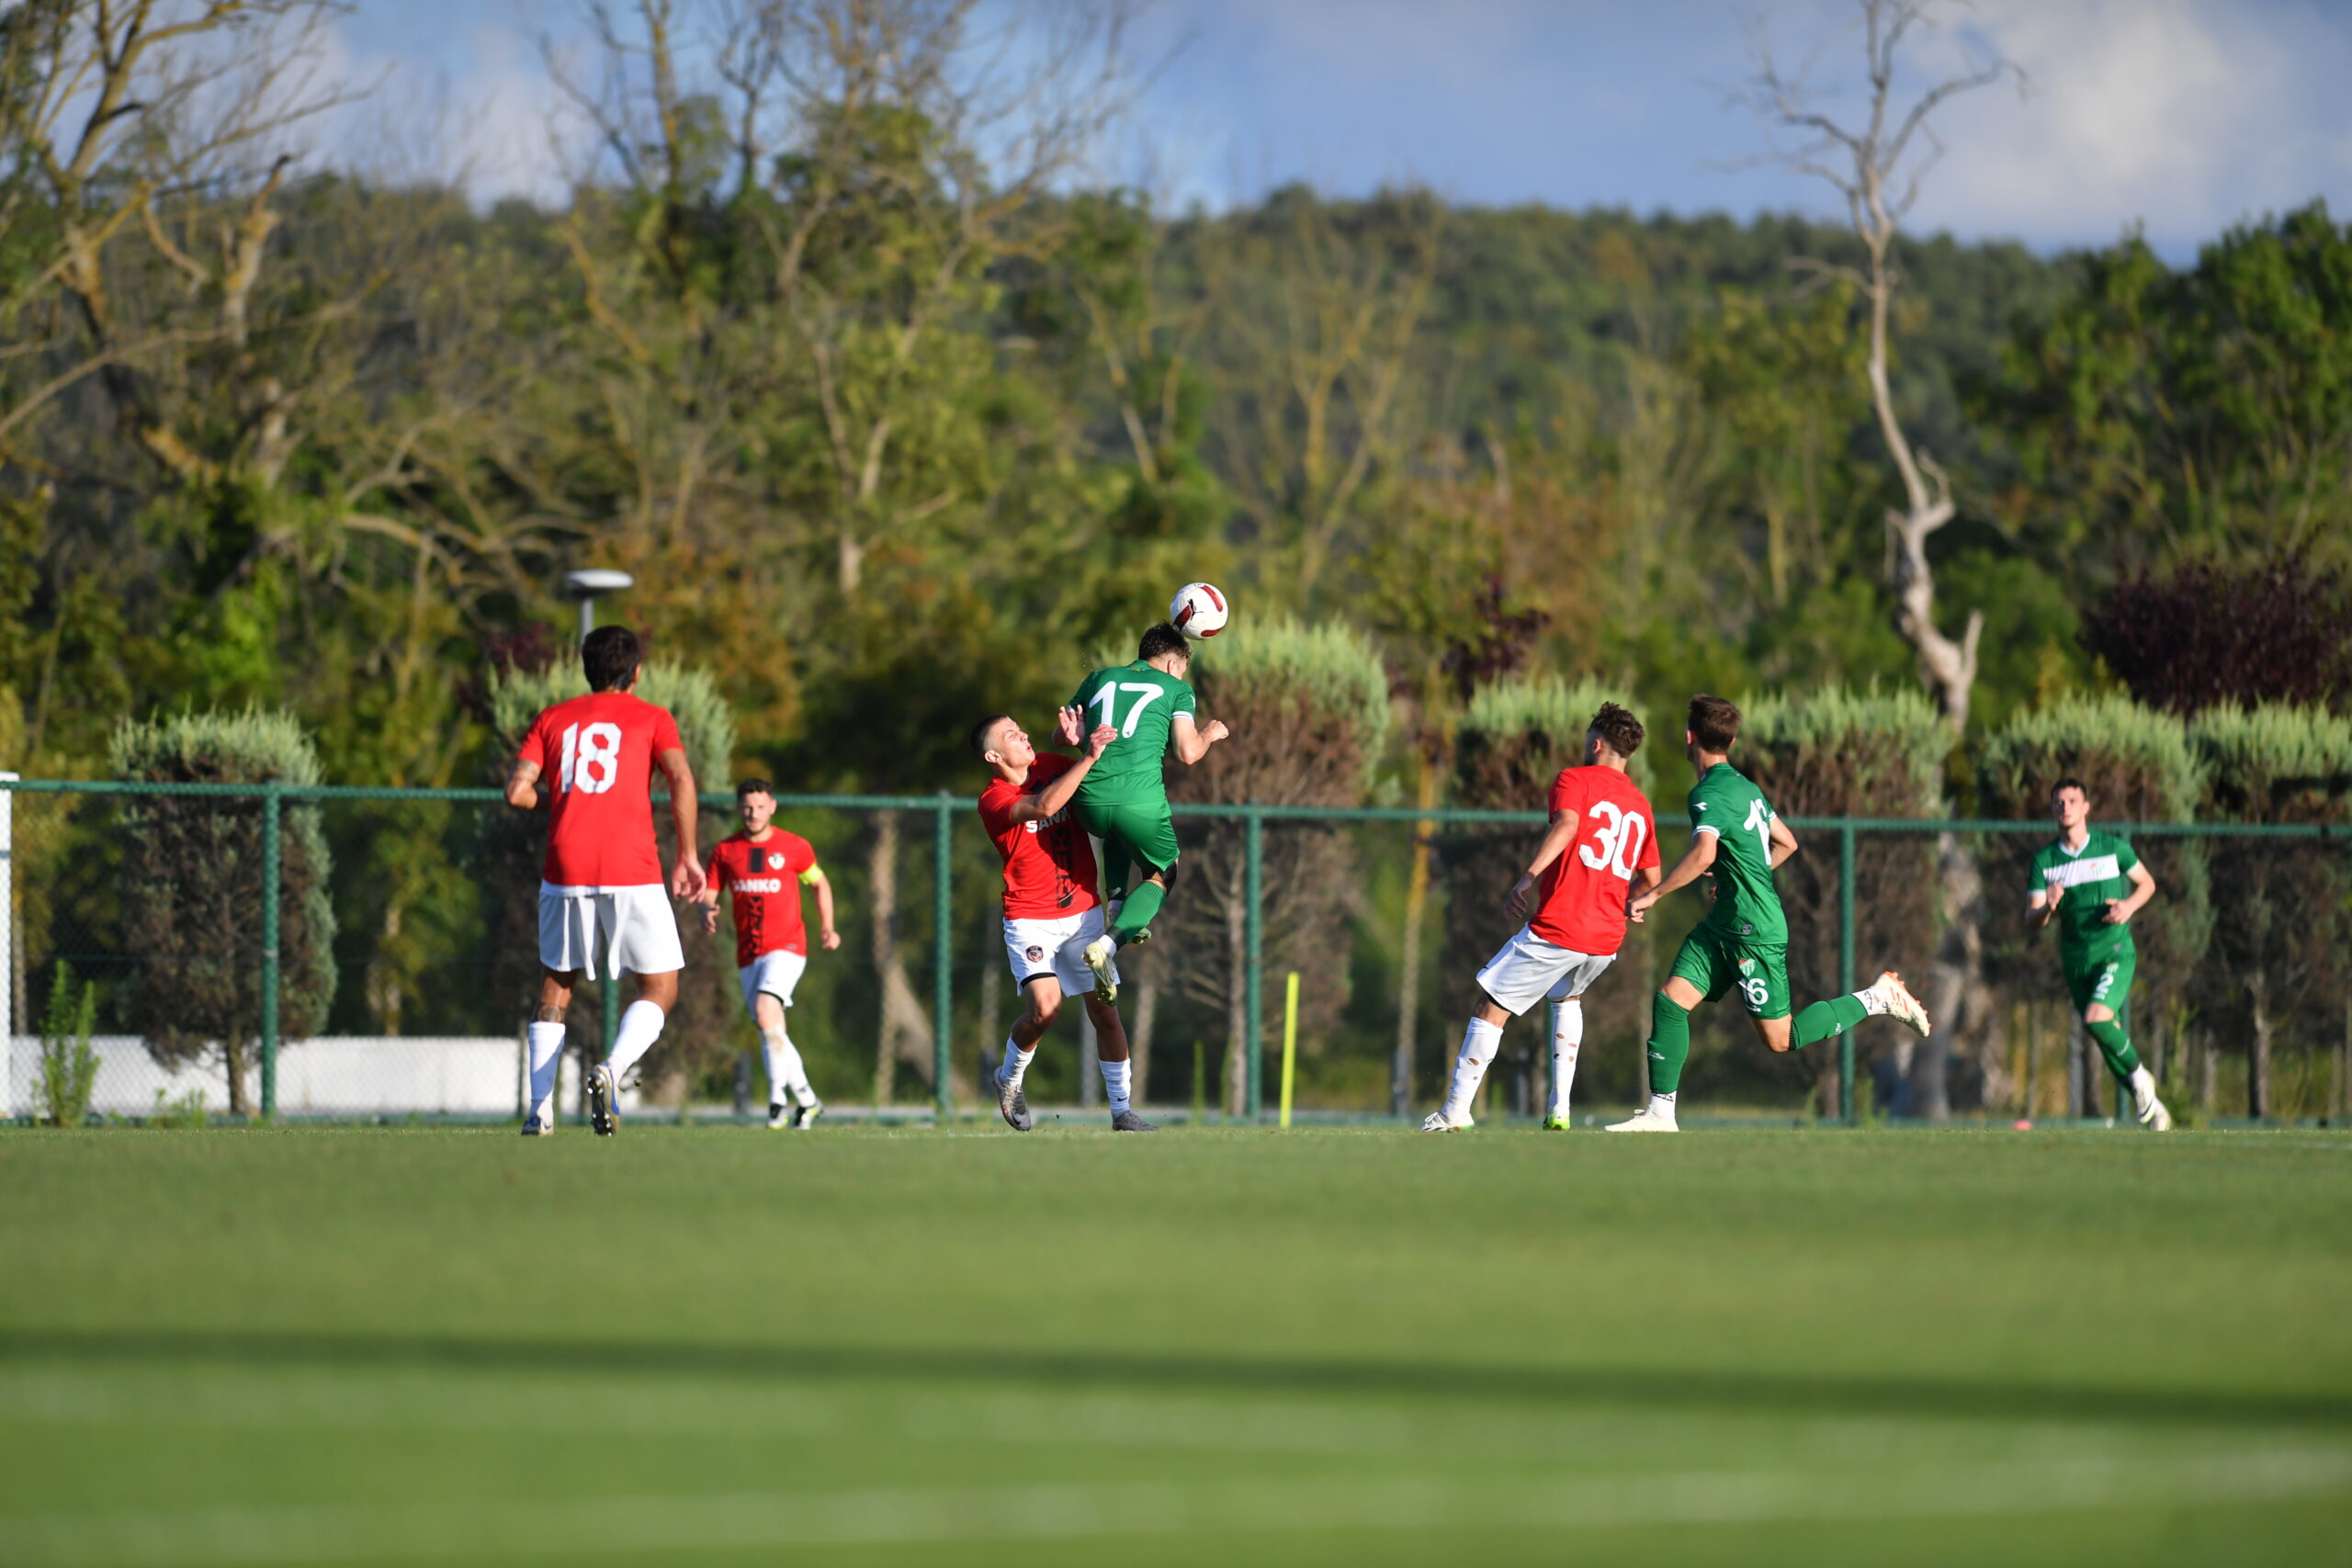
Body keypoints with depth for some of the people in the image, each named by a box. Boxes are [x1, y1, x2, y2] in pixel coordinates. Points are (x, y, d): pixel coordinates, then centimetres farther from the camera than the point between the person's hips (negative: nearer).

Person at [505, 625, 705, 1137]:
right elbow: (681, 779, -8)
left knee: (555, 988, 16)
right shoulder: (651, 718, 8)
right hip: (632, 873, -3)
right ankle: (611, 1071, -20)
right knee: (660, 990, 7)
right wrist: (688, 857, -4)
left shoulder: (551, 720, 14)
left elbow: (517, 790, 3)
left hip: (564, 873, 3)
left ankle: (540, 1108, 4)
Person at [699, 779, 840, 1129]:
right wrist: (708, 912, -16)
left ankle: (778, 1099, -21)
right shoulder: (725, 850, 6)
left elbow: (820, 883, 14)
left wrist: (826, 927, 2)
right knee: (770, 1034, 7)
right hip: (748, 955, 5)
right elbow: (709, 893, 8)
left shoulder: (794, 847, 0)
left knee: (766, 1013, -26)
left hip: (786, 946, -5)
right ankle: (807, 1101, 22)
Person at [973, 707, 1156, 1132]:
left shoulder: (1049, 766, 3)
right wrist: (1088, 756, -35)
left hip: (1083, 913, 5)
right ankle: (1009, 1079, 7)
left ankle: (1122, 1110, 6)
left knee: (1105, 1010, -1)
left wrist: (1073, 739, -7)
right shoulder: (993, 801, -15)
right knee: (1045, 1006, -21)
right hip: (1030, 919, -5)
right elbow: (1043, 806, -33)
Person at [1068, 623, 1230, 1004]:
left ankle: (1114, 902, 26)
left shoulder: (1099, 680, 20)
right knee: (1161, 875, 18)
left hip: (1090, 801, 4)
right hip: (1141, 799, -4)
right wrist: (1208, 734, 24)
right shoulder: (1175, 689, 10)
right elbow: (1188, 753, 3)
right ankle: (1109, 944, -6)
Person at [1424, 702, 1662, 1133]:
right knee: (1569, 998, 33)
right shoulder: (1641, 805, 17)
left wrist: (1528, 877, -27)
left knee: (1491, 1009, 3)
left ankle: (1456, 1110, -1)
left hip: (1557, 928, -6)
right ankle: (1559, 1109, 22)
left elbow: (1566, 825, -21)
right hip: (1606, 941, 6)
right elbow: (1651, 880, 20)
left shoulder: (1574, 780, 0)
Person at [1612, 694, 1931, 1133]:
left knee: (1779, 1039, -2)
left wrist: (1651, 895, -26)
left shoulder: (1709, 793, -17)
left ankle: (1875, 1000, 8)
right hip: (1725, 922, 10)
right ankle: (1660, 1113, -1)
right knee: (1670, 999, 0)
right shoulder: (1744, 786, 13)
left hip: (1754, 930, -10)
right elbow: (1787, 843, 23)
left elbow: (1703, 854, -34)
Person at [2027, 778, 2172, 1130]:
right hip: (2075, 960, 3)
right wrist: (2048, 907, -24)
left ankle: (2138, 1074, -2)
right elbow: (2032, 918, -1)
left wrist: (2130, 906, -8)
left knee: (2097, 1018, -27)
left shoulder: (2112, 848, -1)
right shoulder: (2044, 861, 3)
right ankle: (2149, 1104, 25)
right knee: (2110, 1040, 7)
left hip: (2115, 952, -3)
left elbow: (2147, 883, 13)